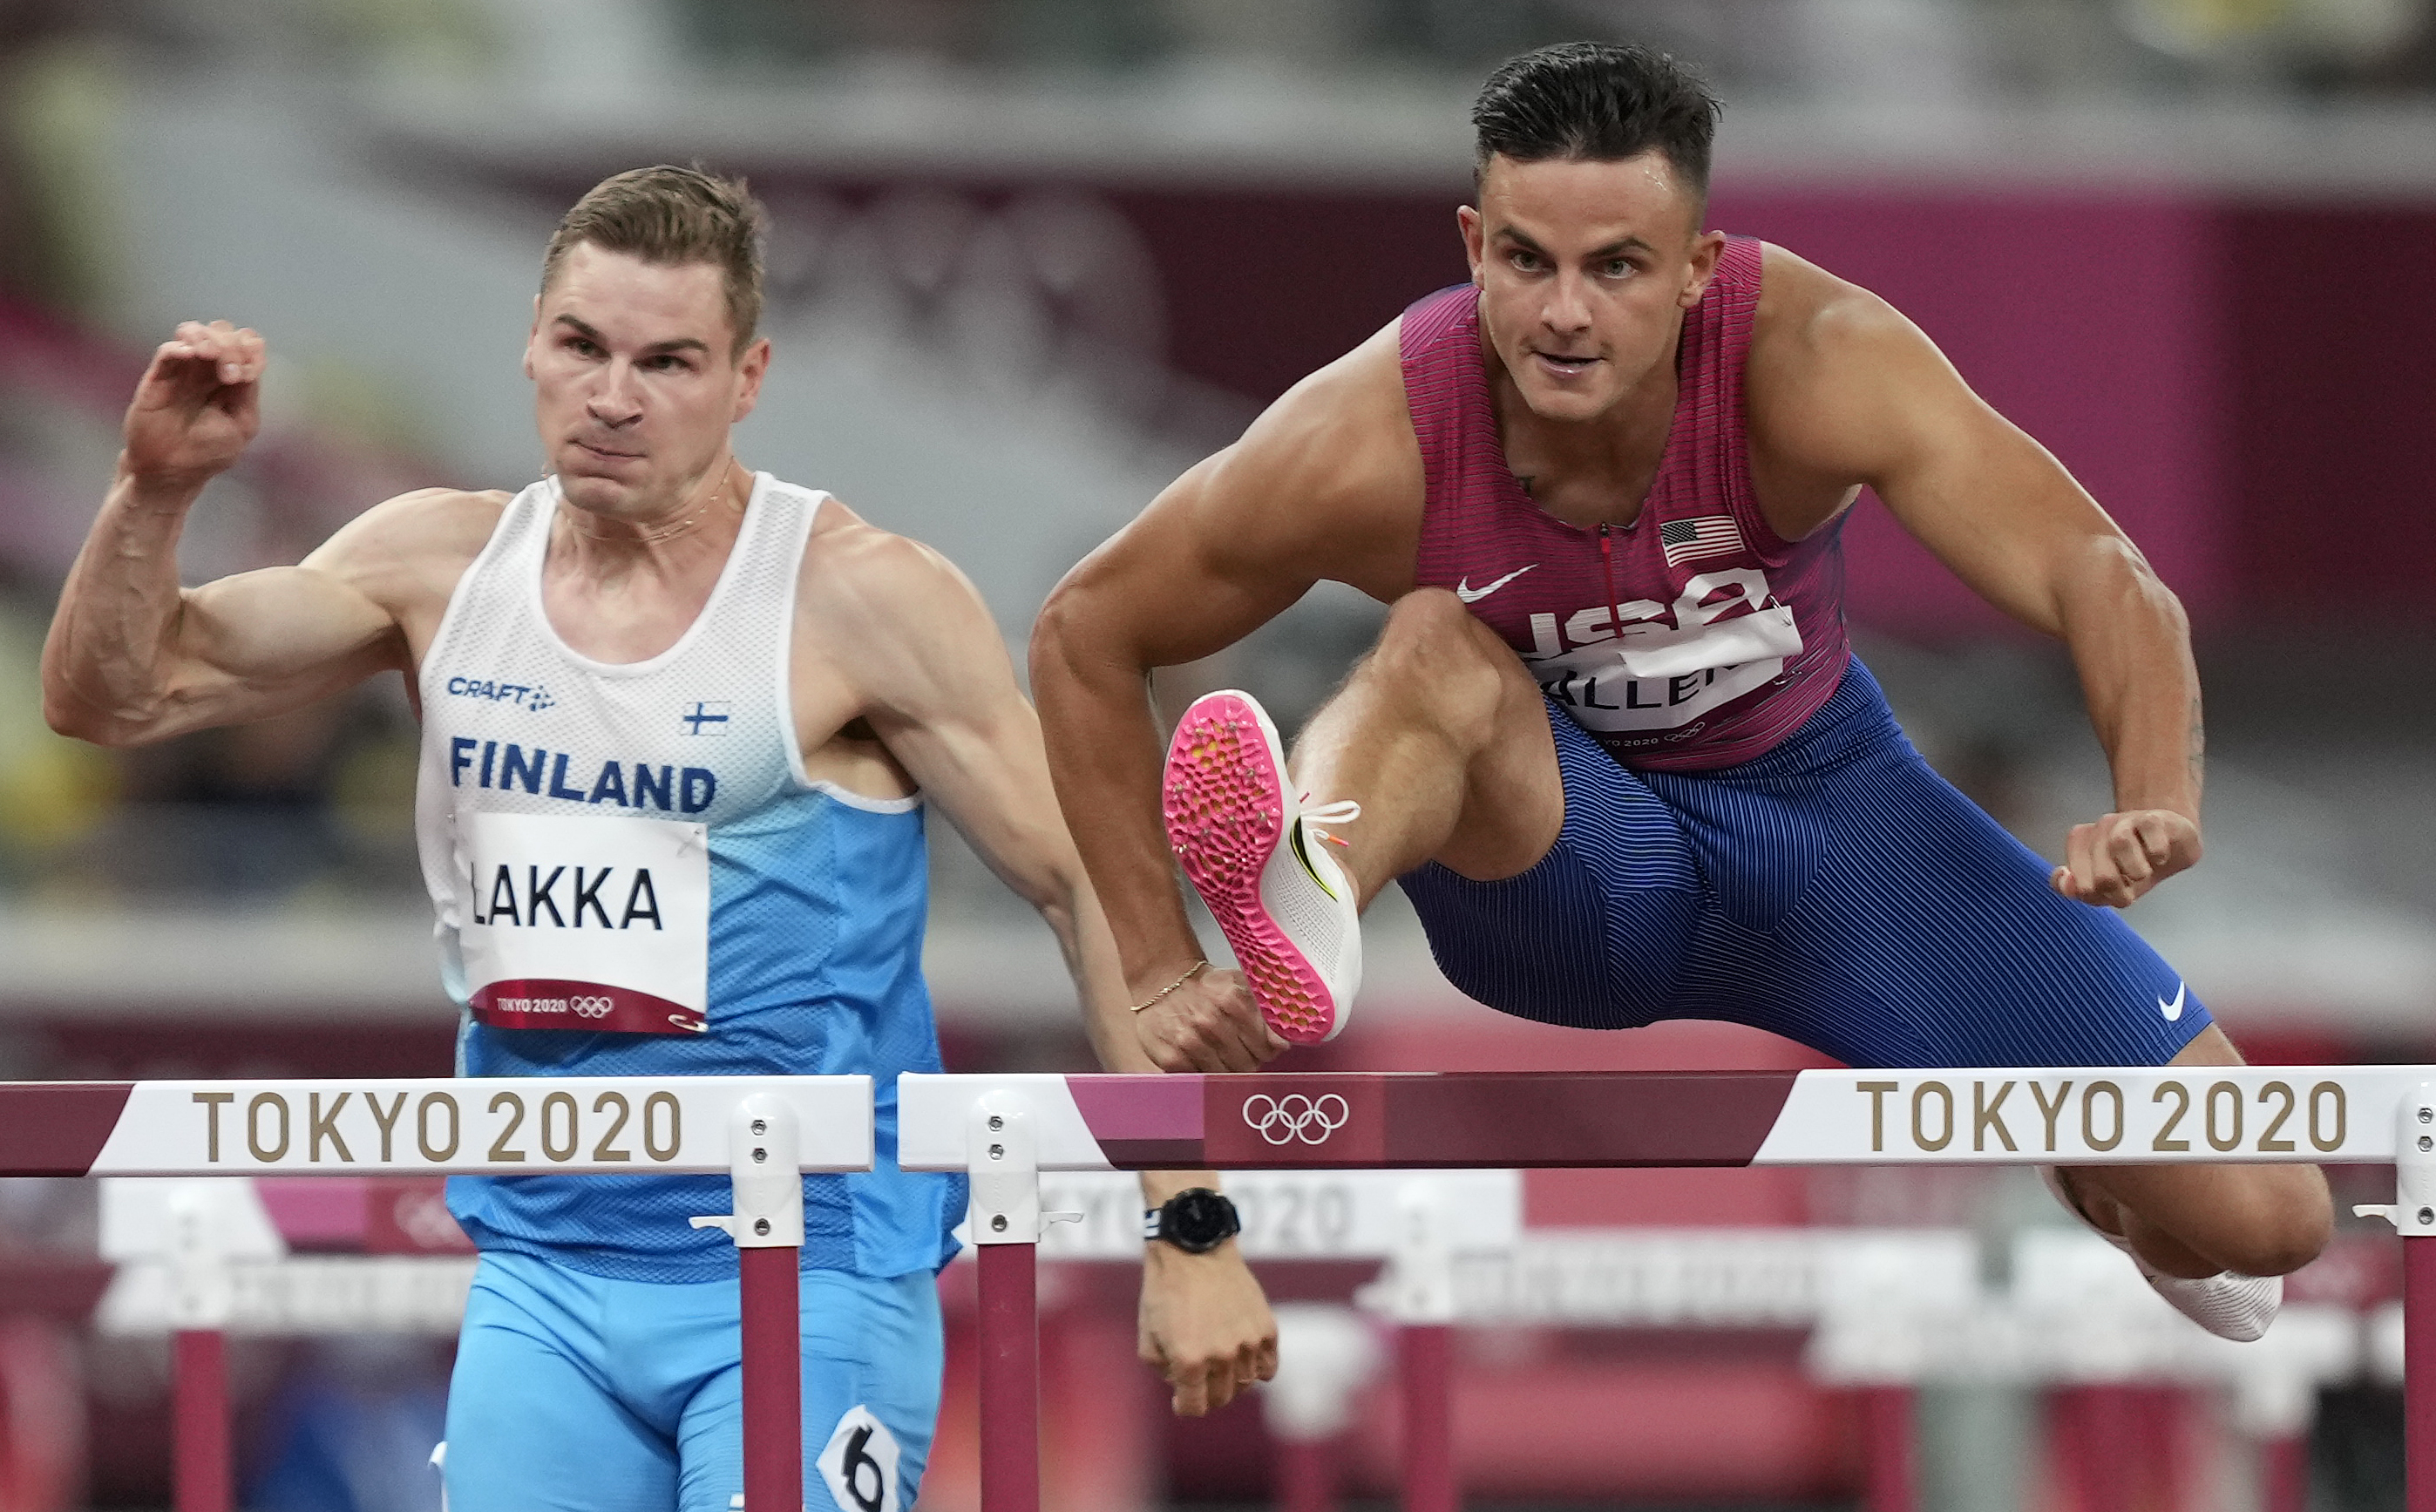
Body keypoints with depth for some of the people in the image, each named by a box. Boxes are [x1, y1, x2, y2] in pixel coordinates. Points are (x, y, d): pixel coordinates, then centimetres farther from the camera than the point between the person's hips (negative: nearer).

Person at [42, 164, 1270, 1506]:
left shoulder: (856, 601, -9)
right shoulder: (445, 566, 5)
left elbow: (1091, 891, -6)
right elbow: (111, 697, 8)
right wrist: (155, 492, -11)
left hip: (807, 1289, -5)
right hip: (544, 1282, 5)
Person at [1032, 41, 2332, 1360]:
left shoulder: (1810, 358, -29)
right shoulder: (1371, 443, -27)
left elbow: (2098, 578, -40)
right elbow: (1083, 638, -13)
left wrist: (2159, 807, -60)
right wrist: (1159, 979, -20)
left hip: (1815, 800, 1)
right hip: (1547, 845, -1)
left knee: (2258, 1220, -8)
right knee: (1435, 648, -36)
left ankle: (2110, 1189, 30)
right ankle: (1303, 918, -66)